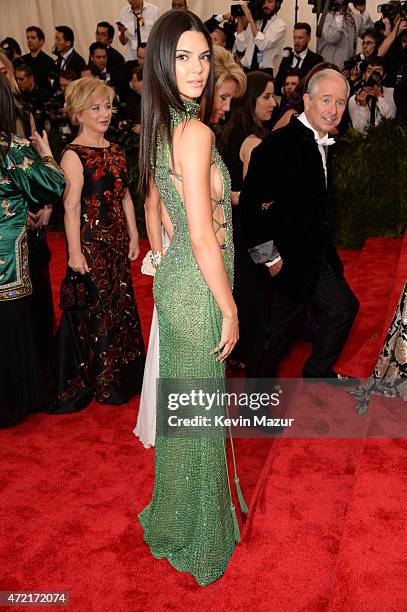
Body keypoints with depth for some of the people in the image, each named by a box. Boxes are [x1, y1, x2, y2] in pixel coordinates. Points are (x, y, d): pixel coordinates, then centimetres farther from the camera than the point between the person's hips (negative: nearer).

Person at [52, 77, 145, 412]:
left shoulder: (115, 151, 11)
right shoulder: (74, 155, -11)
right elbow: (71, 207, -16)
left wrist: (133, 236, 10)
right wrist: (75, 252, -19)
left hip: (117, 242, 7)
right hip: (90, 243, -7)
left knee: (120, 305, 15)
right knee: (90, 309, 3)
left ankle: (119, 376, 33)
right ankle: (87, 382, 22)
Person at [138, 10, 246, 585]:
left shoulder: (158, 127, 9)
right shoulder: (195, 131, -20)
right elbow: (203, 234, -23)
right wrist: (230, 309, -15)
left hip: (172, 280, 9)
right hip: (198, 289, -9)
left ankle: (173, 515, 48)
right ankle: (199, 535, 34)